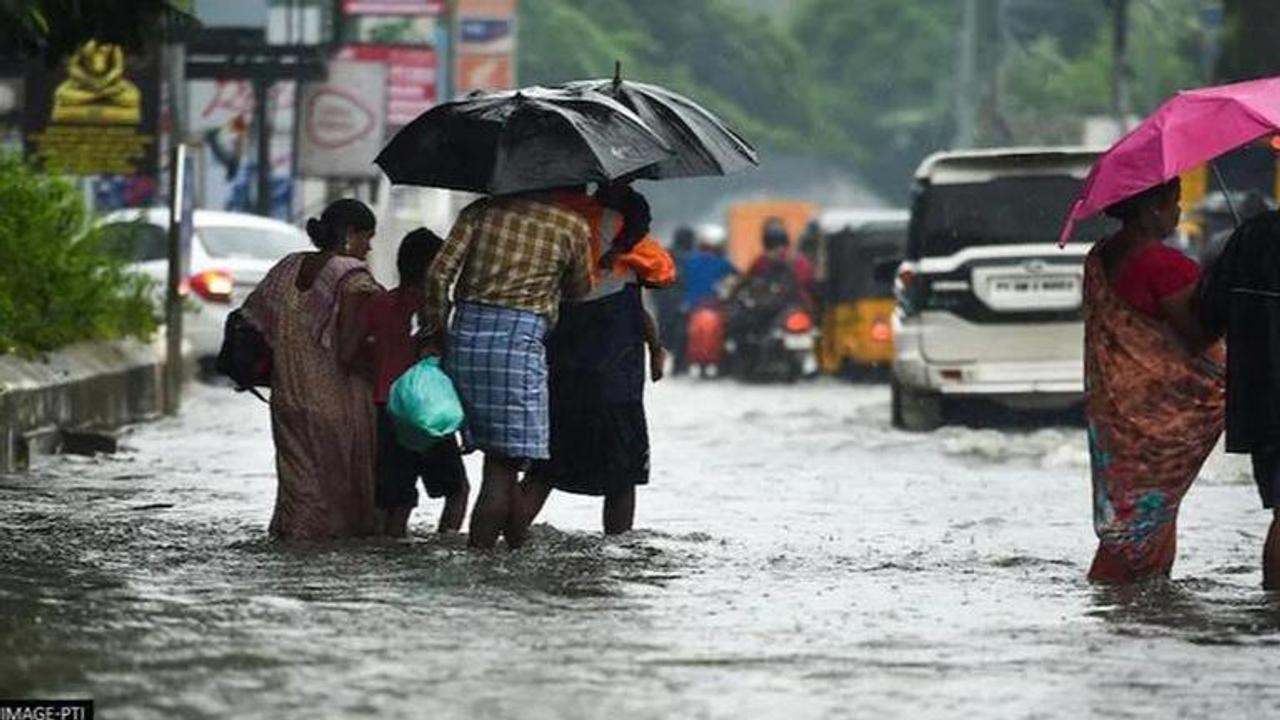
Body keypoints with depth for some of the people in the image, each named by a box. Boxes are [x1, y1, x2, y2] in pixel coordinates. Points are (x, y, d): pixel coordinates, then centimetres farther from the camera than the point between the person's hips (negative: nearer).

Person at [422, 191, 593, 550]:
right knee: (503, 465, -2)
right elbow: (580, 291, 17)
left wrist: (433, 332, 8)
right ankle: (479, 550, -10)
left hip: (466, 335, 4)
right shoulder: (573, 225, 4)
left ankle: (519, 544, 20)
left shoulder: (481, 211, 10)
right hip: (521, 338, -4)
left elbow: (439, 274, 1)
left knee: (502, 462, 14)